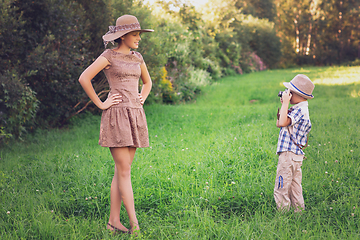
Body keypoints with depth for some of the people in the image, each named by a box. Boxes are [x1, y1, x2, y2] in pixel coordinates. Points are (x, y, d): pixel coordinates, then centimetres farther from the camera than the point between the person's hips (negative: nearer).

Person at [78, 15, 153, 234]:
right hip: (116, 117, -7)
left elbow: (147, 82, 31)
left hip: (135, 117, 7)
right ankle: (134, 223, -6)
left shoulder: (137, 58, 15)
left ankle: (114, 220, 13)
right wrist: (100, 104, -9)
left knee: (122, 170, 7)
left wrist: (141, 100, 14)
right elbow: (84, 78, -10)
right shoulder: (109, 56, -4)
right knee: (124, 170, -7)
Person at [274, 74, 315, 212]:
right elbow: (279, 124, 21)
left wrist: (286, 103, -20)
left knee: (281, 190, -6)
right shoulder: (299, 109, 17)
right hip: (295, 155, 10)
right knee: (295, 190, 14)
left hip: (289, 154, -10)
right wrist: (283, 105, 14)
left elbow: (283, 122, -28)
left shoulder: (299, 110, -14)